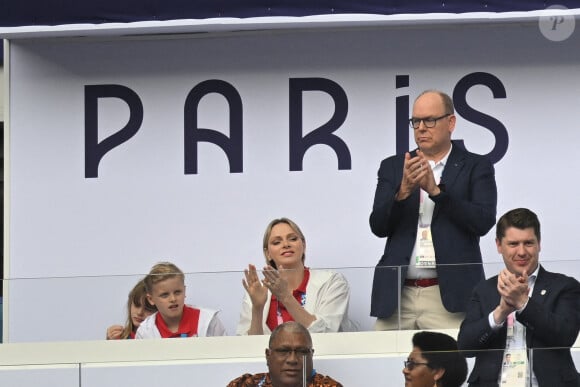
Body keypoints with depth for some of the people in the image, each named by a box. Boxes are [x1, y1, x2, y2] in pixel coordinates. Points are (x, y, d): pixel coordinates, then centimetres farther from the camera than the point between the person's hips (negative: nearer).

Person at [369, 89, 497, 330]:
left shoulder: (476, 167, 8)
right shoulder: (393, 167, 16)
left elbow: (484, 221, -6)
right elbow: (378, 226, 6)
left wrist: (435, 190, -14)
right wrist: (404, 191, -12)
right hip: (397, 296, 3)